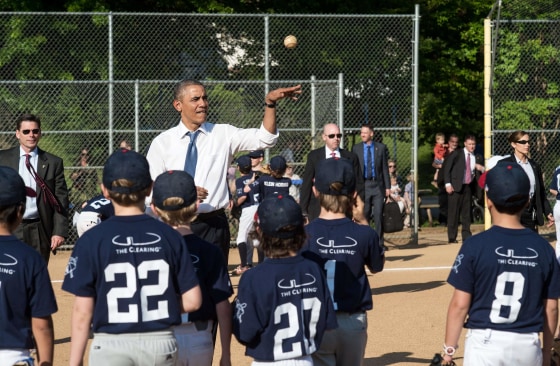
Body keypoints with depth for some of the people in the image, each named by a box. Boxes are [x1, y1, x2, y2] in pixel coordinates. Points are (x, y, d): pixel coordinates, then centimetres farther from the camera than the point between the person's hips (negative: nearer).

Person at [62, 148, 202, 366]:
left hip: (111, 347, -2)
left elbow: (82, 311, -7)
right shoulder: (169, 237, -1)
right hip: (160, 345, 3)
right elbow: (192, 301, -1)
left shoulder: (92, 240, -7)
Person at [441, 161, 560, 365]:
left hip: (485, 343, -3)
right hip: (528, 346, 3)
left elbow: (460, 304, -8)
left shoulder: (475, 246, -9)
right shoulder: (543, 249, 0)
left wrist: (449, 349, 3)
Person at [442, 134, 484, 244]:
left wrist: (480, 168, -11)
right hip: (456, 186, -4)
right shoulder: (456, 154, -1)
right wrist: (448, 184, -10)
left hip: (468, 186, 4)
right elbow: (446, 168, -3)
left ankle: (466, 236, 11)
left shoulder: (475, 158, 9)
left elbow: (476, 174, 11)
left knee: (467, 213, 5)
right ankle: (452, 237, 2)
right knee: (453, 212, -2)